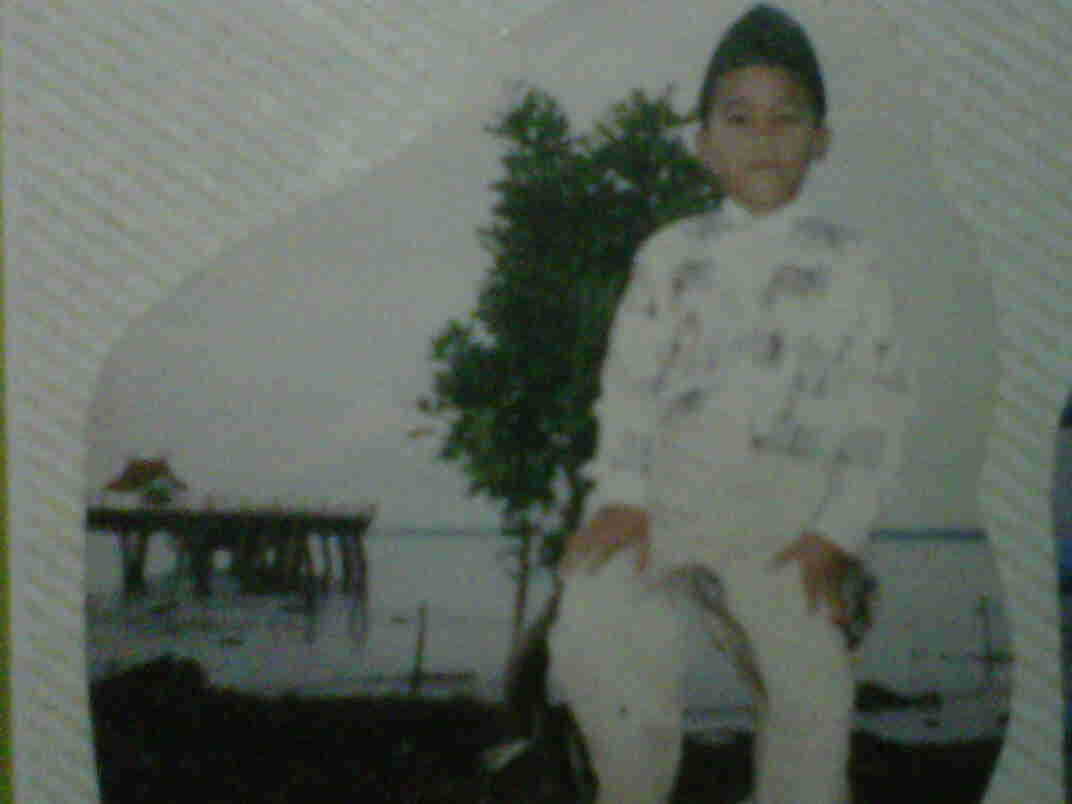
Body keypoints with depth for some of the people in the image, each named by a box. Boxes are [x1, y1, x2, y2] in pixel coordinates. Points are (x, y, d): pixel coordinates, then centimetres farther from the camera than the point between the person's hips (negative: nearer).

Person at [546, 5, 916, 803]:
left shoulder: (851, 265, 8)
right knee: (590, 640, -17)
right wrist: (621, 492, -7)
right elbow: (628, 379, 8)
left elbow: (882, 409, 3)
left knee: (810, 687, -4)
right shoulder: (669, 254, 13)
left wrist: (837, 534, -7)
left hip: (787, 509, 0)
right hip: (664, 487, 1)